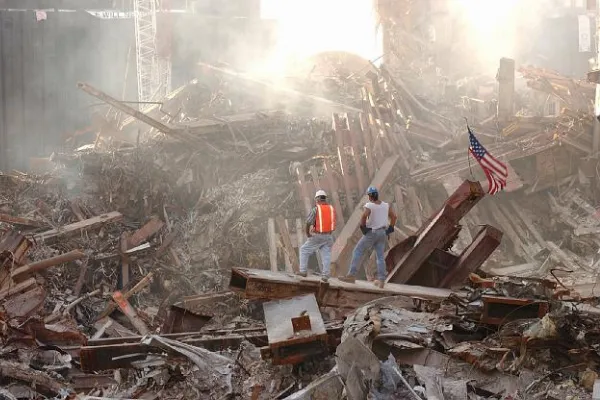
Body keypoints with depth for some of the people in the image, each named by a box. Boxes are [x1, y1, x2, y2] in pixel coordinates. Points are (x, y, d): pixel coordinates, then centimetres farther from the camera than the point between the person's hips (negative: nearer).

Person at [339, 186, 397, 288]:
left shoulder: (369, 205, -13)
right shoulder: (385, 205, 6)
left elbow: (364, 216, -31)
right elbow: (394, 216, 9)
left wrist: (363, 227, -15)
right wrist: (390, 229, 11)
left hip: (371, 233, -6)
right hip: (382, 233, 6)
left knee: (357, 252, 2)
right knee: (380, 257, 8)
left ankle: (351, 276, -3)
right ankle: (381, 281, 1)